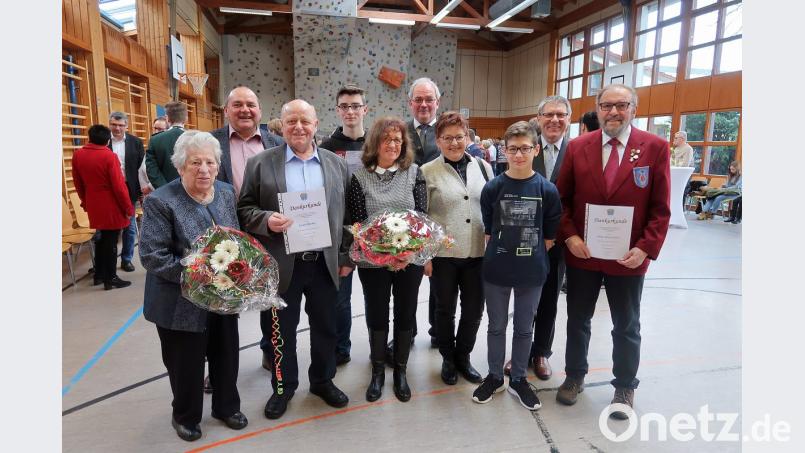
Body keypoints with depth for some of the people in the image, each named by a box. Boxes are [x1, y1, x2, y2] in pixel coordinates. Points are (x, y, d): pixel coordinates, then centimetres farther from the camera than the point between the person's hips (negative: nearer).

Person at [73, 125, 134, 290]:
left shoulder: (77, 155, 2)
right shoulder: (109, 156, -17)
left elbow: (78, 183, 11)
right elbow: (118, 186, -17)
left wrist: (86, 202, 24)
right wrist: (128, 208, -8)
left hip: (94, 205, 6)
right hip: (111, 206, -6)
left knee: (102, 238, 21)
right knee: (110, 242, 2)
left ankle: (99, 274, 30)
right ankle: (110, 279, 10)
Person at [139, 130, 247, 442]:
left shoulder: (227, 192, 2)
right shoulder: (160, 202, -16)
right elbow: (151, 255, -19)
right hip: (182, 303, -5)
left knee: (226, 356, 18)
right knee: (186, 364, 13)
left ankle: (227, 407, 42)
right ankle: (185, 416, 39)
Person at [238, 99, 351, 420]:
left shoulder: (336, 164, 6)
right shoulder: (260, 163, 0)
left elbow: (346, 213, 7)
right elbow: (244, 209, 0)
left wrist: (345, 257, 4)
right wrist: (266, 220, -21)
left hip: (324, 263, 2)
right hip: (281, 264, -1)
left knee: (325, 328, 15)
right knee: (280, 331, 12)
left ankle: (323, 381, 38)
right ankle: (283, 386, 35)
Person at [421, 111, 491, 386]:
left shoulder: (483, 167, 5)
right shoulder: (428, 172, -4)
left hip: (478, 253, 3)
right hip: (443, 254, -2)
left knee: (474, 310, 12)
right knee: (445, 310, 13)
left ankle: (463, 357, 36)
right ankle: (448, 359, 35)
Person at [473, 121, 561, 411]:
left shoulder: (548, 190, -6)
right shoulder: (493, 188, -6)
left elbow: (549, 237, 2)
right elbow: (487, 231, 2)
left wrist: (533, 258, 1)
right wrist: (497, 257, 0)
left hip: (531, 273, 0)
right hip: (496, 271, 0)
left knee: (524, 328, 15)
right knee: (496, 326, 14)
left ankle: (518, 379, 34)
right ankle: (494, 376, 33)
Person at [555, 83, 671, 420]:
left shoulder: (655, 147, -5)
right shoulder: (577, 147, 0)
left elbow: (660, 208, -5)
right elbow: (562, 198, 2)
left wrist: (645, 249, -14)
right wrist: (569, 236, -10)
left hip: (628, 258, -1)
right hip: (582, 253, 2)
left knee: (626, 327, 14)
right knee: (577, 320, 15)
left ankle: (625, 387, 35)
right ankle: (574, 376, 36)